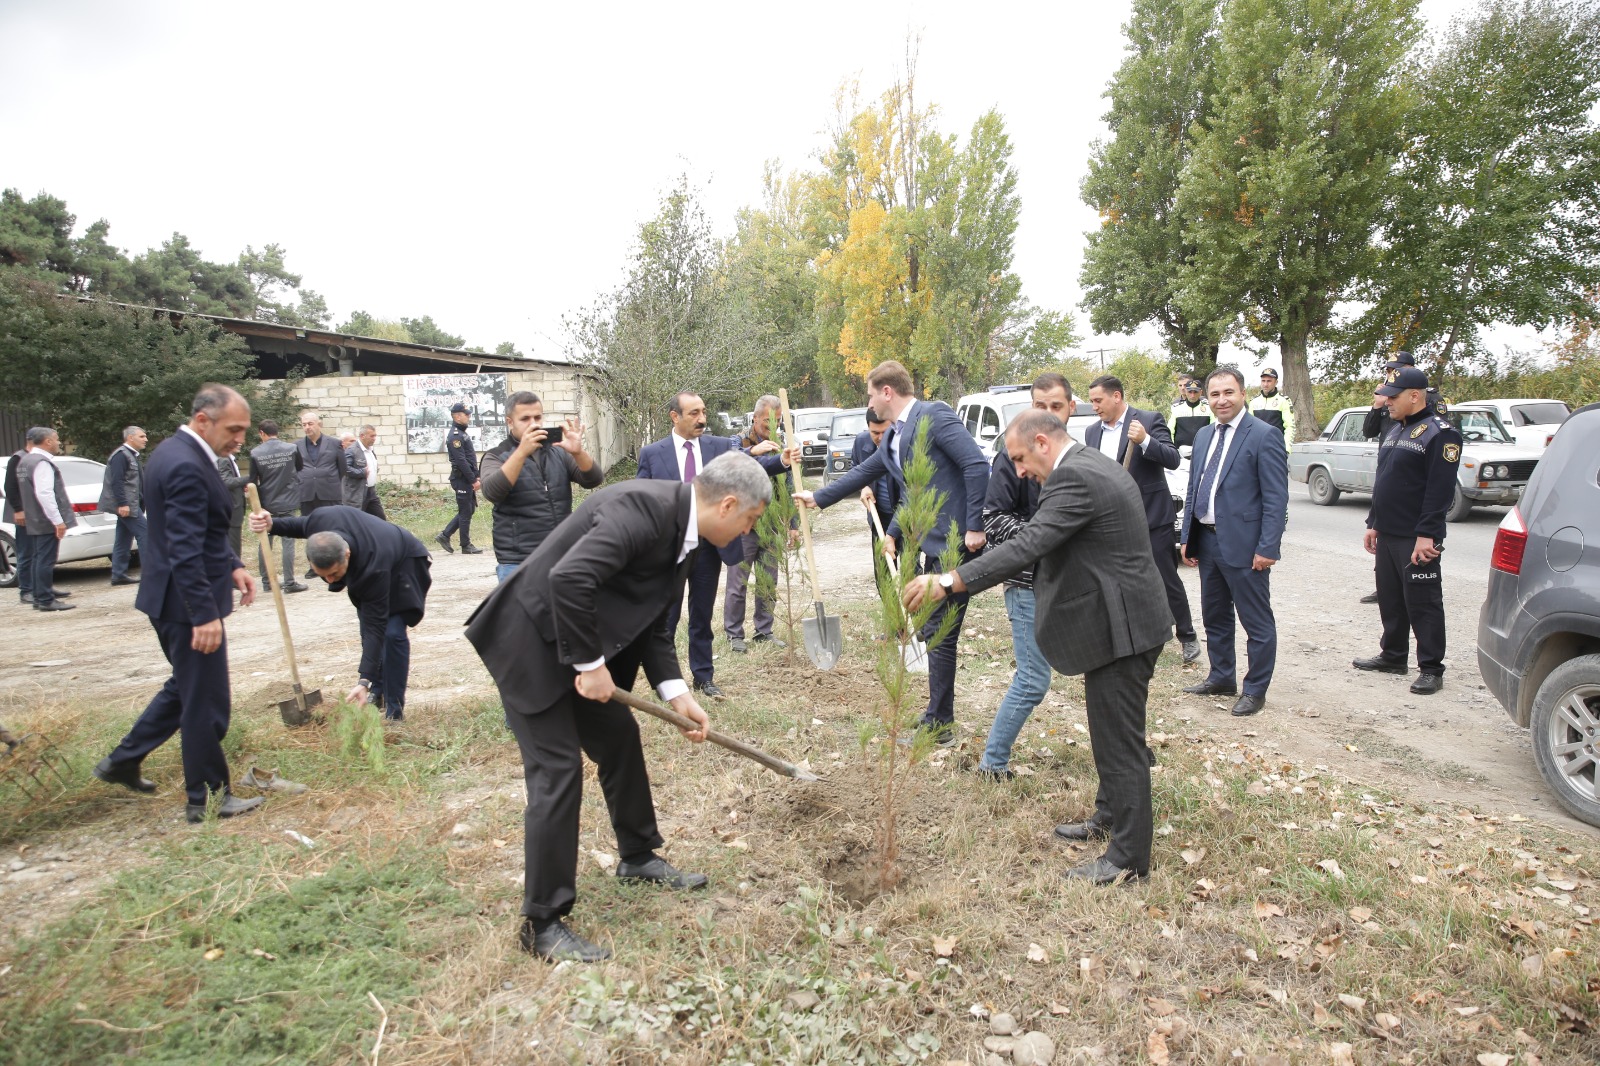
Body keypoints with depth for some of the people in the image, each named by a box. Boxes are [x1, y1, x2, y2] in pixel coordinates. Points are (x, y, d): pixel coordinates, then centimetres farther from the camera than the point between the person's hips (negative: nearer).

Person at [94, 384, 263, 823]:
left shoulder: (174, 450, 10)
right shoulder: (187, 467, -23)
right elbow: (185, 550, -27)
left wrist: (232, 565, 10)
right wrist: (205, 614, -26)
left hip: (172, 599, 10)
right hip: (187, 604, -10)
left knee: (186, 687, 25)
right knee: (206, 702, 2)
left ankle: (122, 762, 36)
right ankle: (207, 800, 15)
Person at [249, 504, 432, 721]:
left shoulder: (374, 570, -46)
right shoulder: (321, 520, -34)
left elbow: (375, 627, -38)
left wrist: (364, 680, -39)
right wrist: (271, 525, -22)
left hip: (402, 567, -7)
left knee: (392, 633, -17)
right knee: (366, 628, 8)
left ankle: (394, 710, -7)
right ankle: (378, 691, 26)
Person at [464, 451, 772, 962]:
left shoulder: (679, 528, 5)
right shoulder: (644, 506, -26)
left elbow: (654, 623, 9)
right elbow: (568, 578, -36)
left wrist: (677, 693, -1)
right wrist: (590, 664, -25)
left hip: (575, 643, 10)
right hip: (531, 639, -10)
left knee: (620, 737, 17)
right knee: (558, 771, -7)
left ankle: (637, 856, 38)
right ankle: (542, 923, 9)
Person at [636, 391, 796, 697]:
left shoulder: (721, 446, 2)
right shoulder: (652, 453, -2)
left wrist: (782, 460, -31)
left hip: (708, 545, 2)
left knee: (702, 615, 14)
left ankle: (703, 676, 27)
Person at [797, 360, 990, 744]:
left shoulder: (934, 415, -13)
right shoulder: (893, 438, 15)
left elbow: (977, 465, -20)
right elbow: (862, 474, 28)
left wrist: (975, 526, -20)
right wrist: (817, 498, 36)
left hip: (954, 542, -9)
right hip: (932, 543, 9)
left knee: (939, 633, -2)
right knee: (934, 630, 14)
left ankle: (938, 725, 10)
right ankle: (939, 718, 26)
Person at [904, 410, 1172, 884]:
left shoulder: (1074, 478, -21)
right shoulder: (1098, 467, 13)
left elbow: (1026, 546, -31)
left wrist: (947, 582, -33)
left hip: (1119, 628, -11)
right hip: (1121, 619, 11)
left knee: (1119, 740, 0)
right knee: (1111, 731, 23)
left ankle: (1128, 858, 13)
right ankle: (1110, 817, 41)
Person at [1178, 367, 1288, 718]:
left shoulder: (1264, 435, -10)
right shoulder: (1203, 436, 12)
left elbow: (1276, 498, -14)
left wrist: (1268, 548, -18)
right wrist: (1186, 538, 11)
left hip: (1244, 545, -7)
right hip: (1207, 541, 8)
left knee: (1257, 622, 5)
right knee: (1214, 617, 19)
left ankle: (1255, 690, 18)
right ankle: (1221, 677, 34)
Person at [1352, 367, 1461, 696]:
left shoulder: (1439, 432, -12)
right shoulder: (1395, 431, 16)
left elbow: (1440, 489, -18)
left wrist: (1426, 535, -22)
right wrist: (1373, 524, 18)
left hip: (1417, 539, -9)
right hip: (1387, 535, 9)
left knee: (1423, 604, -2)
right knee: (1390, 599, 16)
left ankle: (1431, 669, 6)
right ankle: (1393, 656, 28)